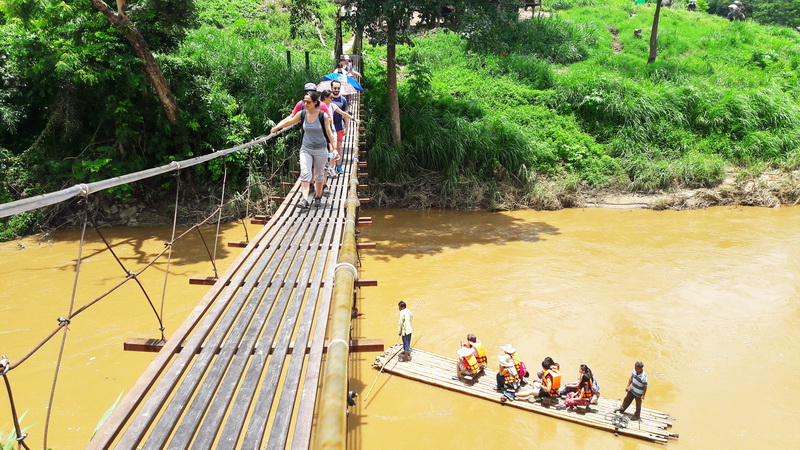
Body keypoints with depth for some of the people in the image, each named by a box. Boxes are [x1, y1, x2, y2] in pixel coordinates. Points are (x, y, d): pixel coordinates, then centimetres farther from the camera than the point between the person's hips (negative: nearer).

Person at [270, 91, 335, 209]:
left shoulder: (323, 116, -10)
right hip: (306, 149, 2)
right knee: (305, 173, -14)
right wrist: (276, 127, 6)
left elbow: (329, 133, -6)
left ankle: (318, 197, 28)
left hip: (320, 149, -2)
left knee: (319, 175, 10)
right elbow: (288, 121, 11)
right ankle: (304, 199, -22)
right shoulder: (302, 114, -2)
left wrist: (333, 147, -6)